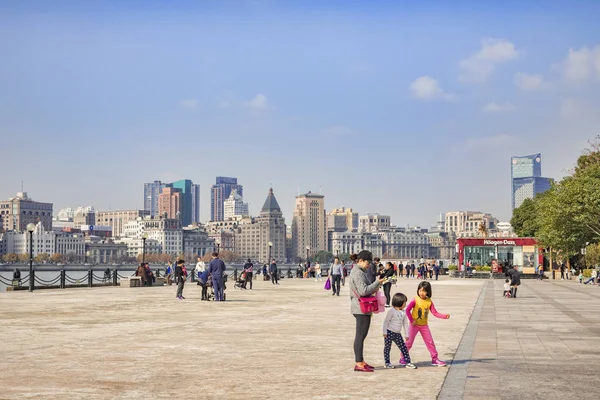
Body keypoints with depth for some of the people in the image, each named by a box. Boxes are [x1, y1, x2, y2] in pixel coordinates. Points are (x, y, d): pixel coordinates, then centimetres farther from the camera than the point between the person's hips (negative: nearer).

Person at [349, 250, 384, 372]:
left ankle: (361, 361, 22)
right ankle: (359, 364, -4)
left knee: (361, 335, 15)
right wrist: (377, 283, -16)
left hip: (362, 308, 11)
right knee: (360, 336, -7)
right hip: (362, 308, -11)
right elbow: (363, 291, -23)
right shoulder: (358, 273, -16)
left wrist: (373, 289, 11)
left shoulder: (360, 272, 17)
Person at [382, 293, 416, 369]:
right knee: (387, 347, 1)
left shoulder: (403, 313, 7)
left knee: (403, 347, 4)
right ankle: (387, 363, 11)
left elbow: (405, 324, 14)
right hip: (390, 332, -6)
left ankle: (408, 362, 10)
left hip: (398, 334, 6)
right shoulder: (391, 311, -12)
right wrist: (385, 332, -13)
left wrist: (406, 334, 14)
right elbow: (386, 322, -10)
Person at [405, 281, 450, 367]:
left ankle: (435, 359, 14)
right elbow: (407, 310, -13)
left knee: (430, 342, 5)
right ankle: (403, 358, 17)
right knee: (409, 342, 4)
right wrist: (412, 320, -18)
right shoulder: (415, 300, -14)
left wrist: (444, 316, -16)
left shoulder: (429, 301, -4)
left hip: (424, 325, 3)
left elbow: (435, 313, -3)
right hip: (415, 325, -3)